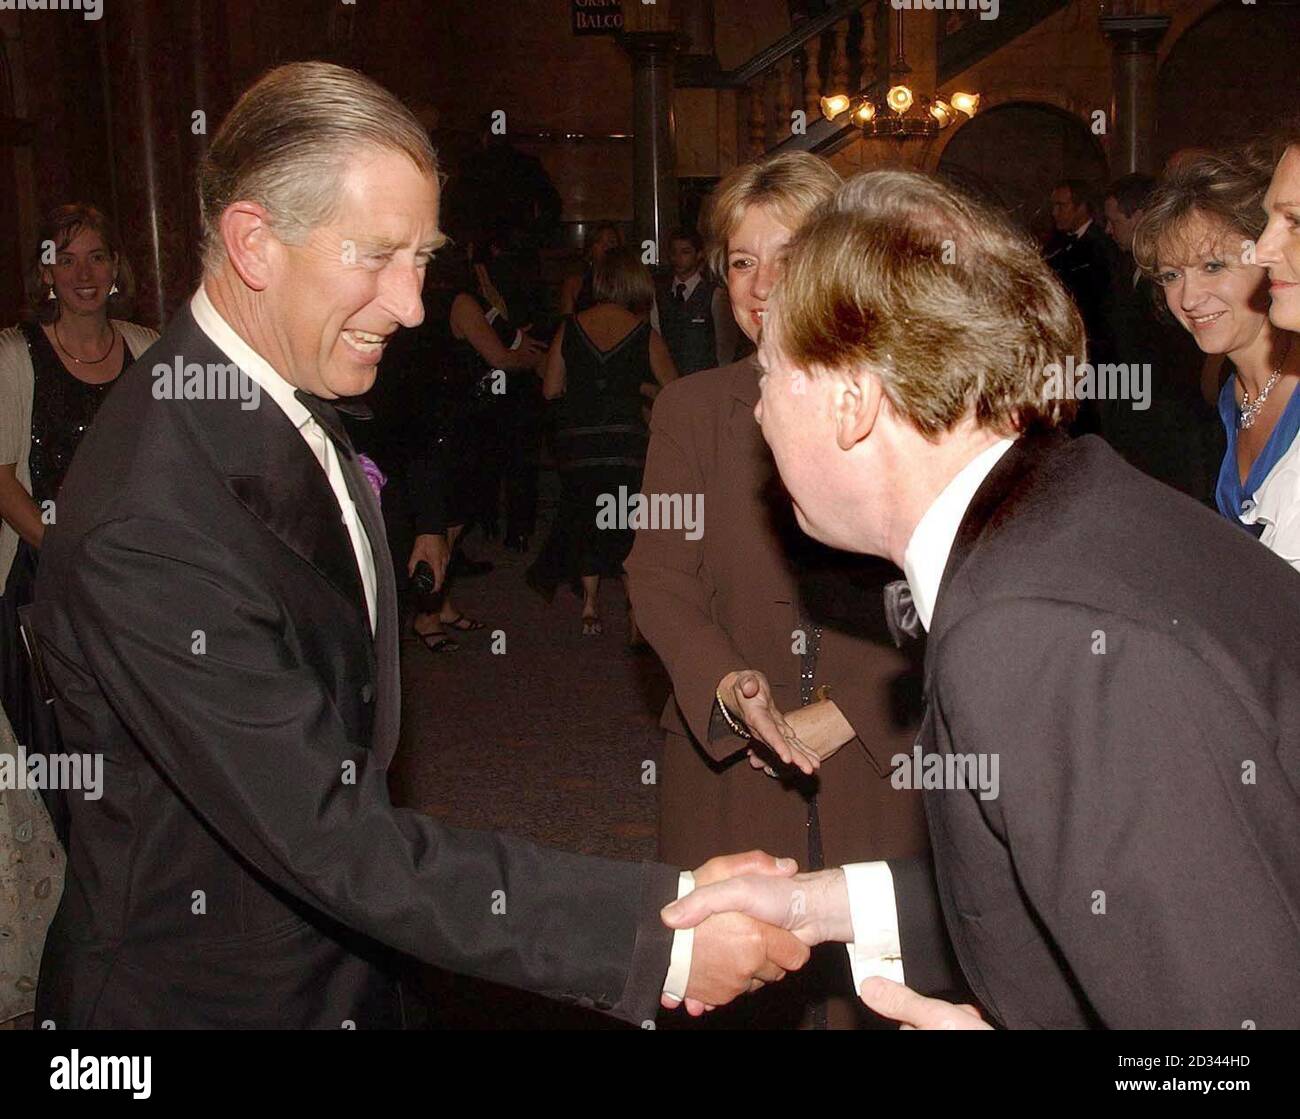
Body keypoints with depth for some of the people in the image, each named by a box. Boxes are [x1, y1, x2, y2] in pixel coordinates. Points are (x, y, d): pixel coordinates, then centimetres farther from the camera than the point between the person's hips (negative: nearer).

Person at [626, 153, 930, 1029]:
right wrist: (731, 688, -17)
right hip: (726, 762, 2)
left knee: (872, 995, 6)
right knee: (736, 996, 7)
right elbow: (659, 577, 0)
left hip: (880, 767, -1)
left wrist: (841, 716, -13)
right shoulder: (691, 408, 8)